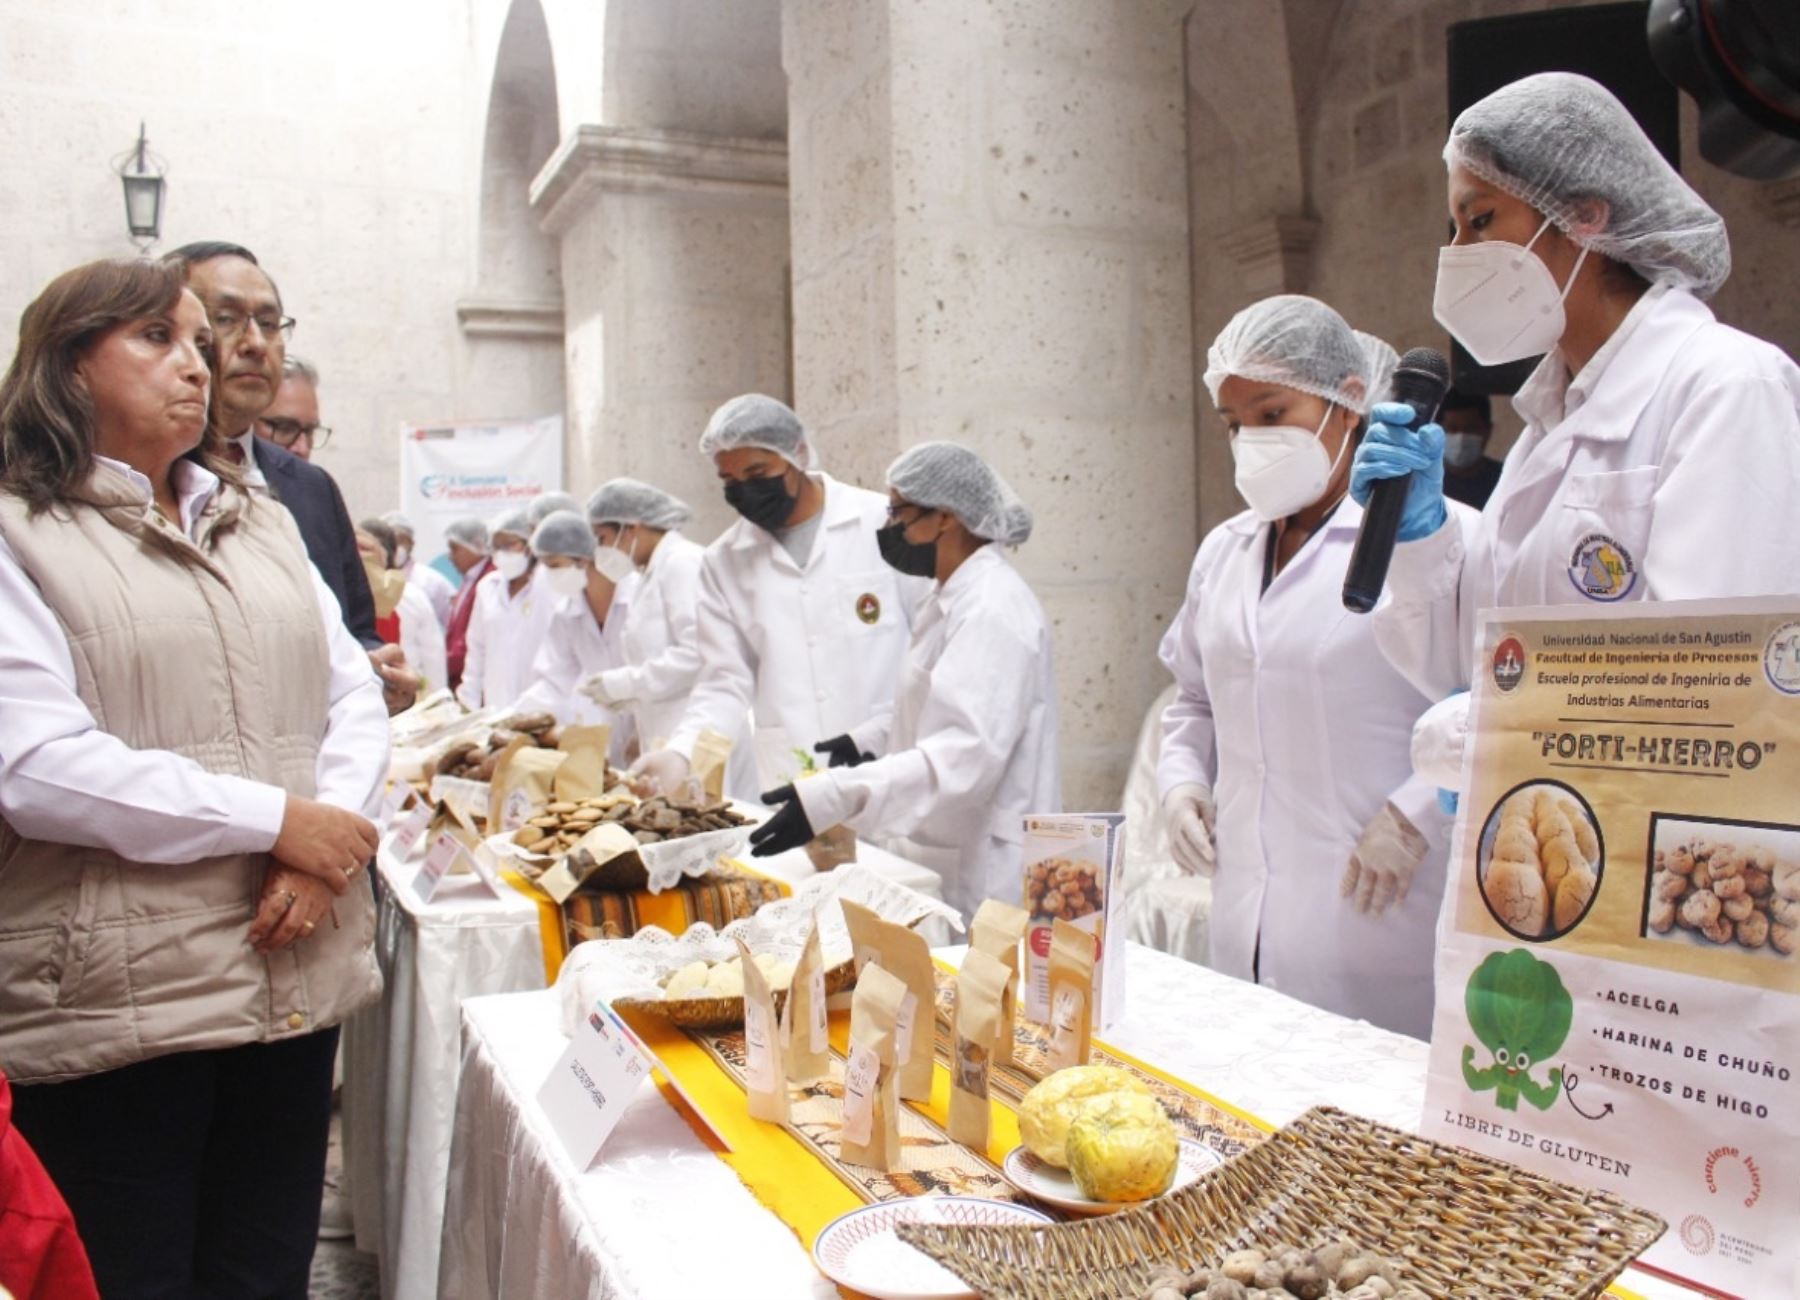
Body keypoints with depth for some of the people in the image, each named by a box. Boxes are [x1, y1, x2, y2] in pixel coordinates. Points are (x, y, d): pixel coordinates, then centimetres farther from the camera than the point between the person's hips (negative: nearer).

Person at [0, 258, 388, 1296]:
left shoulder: (263, 524, 15)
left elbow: (355, 693, 10)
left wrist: (330, 845, -8)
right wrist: (277, 820, -16)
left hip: (295, 972, 5)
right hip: (115, 1002, -5)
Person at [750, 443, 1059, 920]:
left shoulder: (992, 610, -20)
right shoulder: (952, 597, 12)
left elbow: (968, 751, -31)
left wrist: (832, 798, -38)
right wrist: (871, 738, 11)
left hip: (983, 874, -9)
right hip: (943, 862, 9)